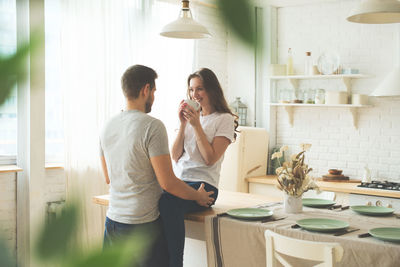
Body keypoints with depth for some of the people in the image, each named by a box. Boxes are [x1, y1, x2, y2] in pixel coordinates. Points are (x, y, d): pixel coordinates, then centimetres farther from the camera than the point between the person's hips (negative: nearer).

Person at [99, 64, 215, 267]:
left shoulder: (108, 126, 5)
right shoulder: (152, 126, -17)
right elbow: (167, 182, -17)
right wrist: (198, 196, 0)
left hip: (113, 219, 7)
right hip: (142, 224, -7)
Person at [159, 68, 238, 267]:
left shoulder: (224, 119, 4)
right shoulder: (191, 116, 21)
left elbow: (210, 159, -7)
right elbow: (175, 156, 12)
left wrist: (196, 125, -8)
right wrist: (183, 124, 3)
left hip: (203, 185, -5)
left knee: (168, 202, -37)